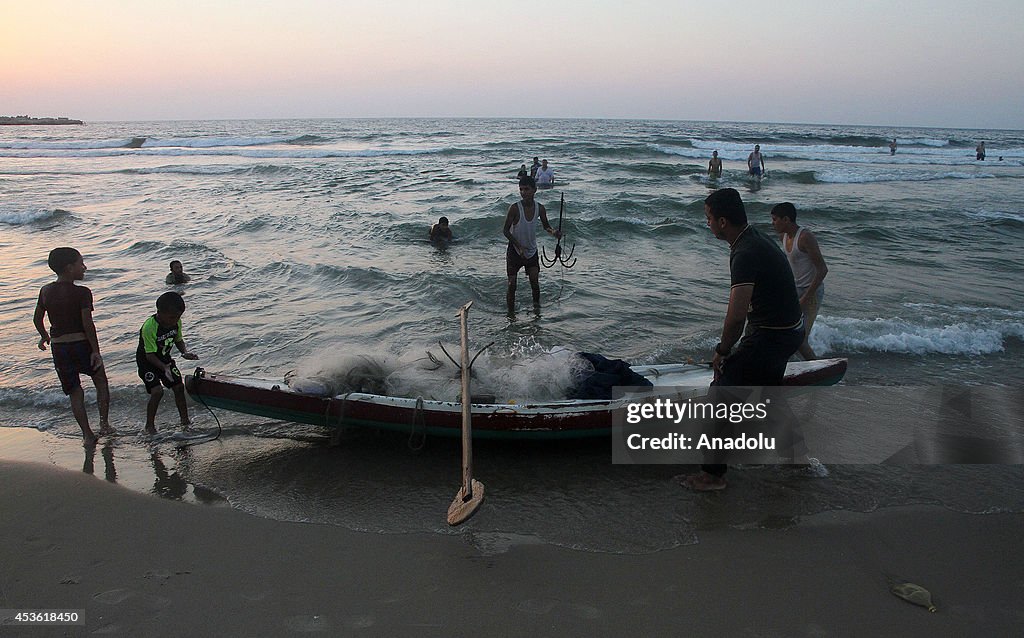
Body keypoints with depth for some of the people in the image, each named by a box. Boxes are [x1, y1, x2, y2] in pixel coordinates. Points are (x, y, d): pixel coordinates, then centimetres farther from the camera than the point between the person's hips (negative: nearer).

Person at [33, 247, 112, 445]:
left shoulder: (45, 291, 4)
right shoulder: (82, 293, -13)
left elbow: (37, 319, 13)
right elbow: (88, 324, -18)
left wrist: (44, 336, 31)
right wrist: (96, 351, -14)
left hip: (58, 346, 4)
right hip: (81, 343, -4)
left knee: (74, 392, 11)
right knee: (101, 381, 18)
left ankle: (87, 435, 10)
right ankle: (104, 424, 13)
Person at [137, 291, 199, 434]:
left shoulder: (176, 322, -14)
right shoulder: (149, 327, -33)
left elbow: (178, 340, 3)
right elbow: (150, 355, -28)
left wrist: (185, 351, -17)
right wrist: (164, 368, -40)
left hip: (164, 358, 6)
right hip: (147, 361, -6)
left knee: (179, 387, 3)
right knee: (157, 391, -19)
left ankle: (185, 421, 17)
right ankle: (149, 425, 0)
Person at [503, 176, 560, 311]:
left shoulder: (540, 208, -8)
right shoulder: (515, 208, -20)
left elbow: (545, 225, 9)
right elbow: (505, 230, -13)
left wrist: (553, 231, -14)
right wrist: (520, 246, -20)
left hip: (532, 250, 3)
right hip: (515, 251, -3)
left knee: (535, 282, -3)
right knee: (512, 285, -2)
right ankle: (511, 313, 11)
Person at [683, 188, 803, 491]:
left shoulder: (746, 255, -26)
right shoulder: (757, 237, 7)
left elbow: (736, 316, -31)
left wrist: (721, 352, -15)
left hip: (770, 337, -10)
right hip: (791, 331, 10)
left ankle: (713, 474, 3)